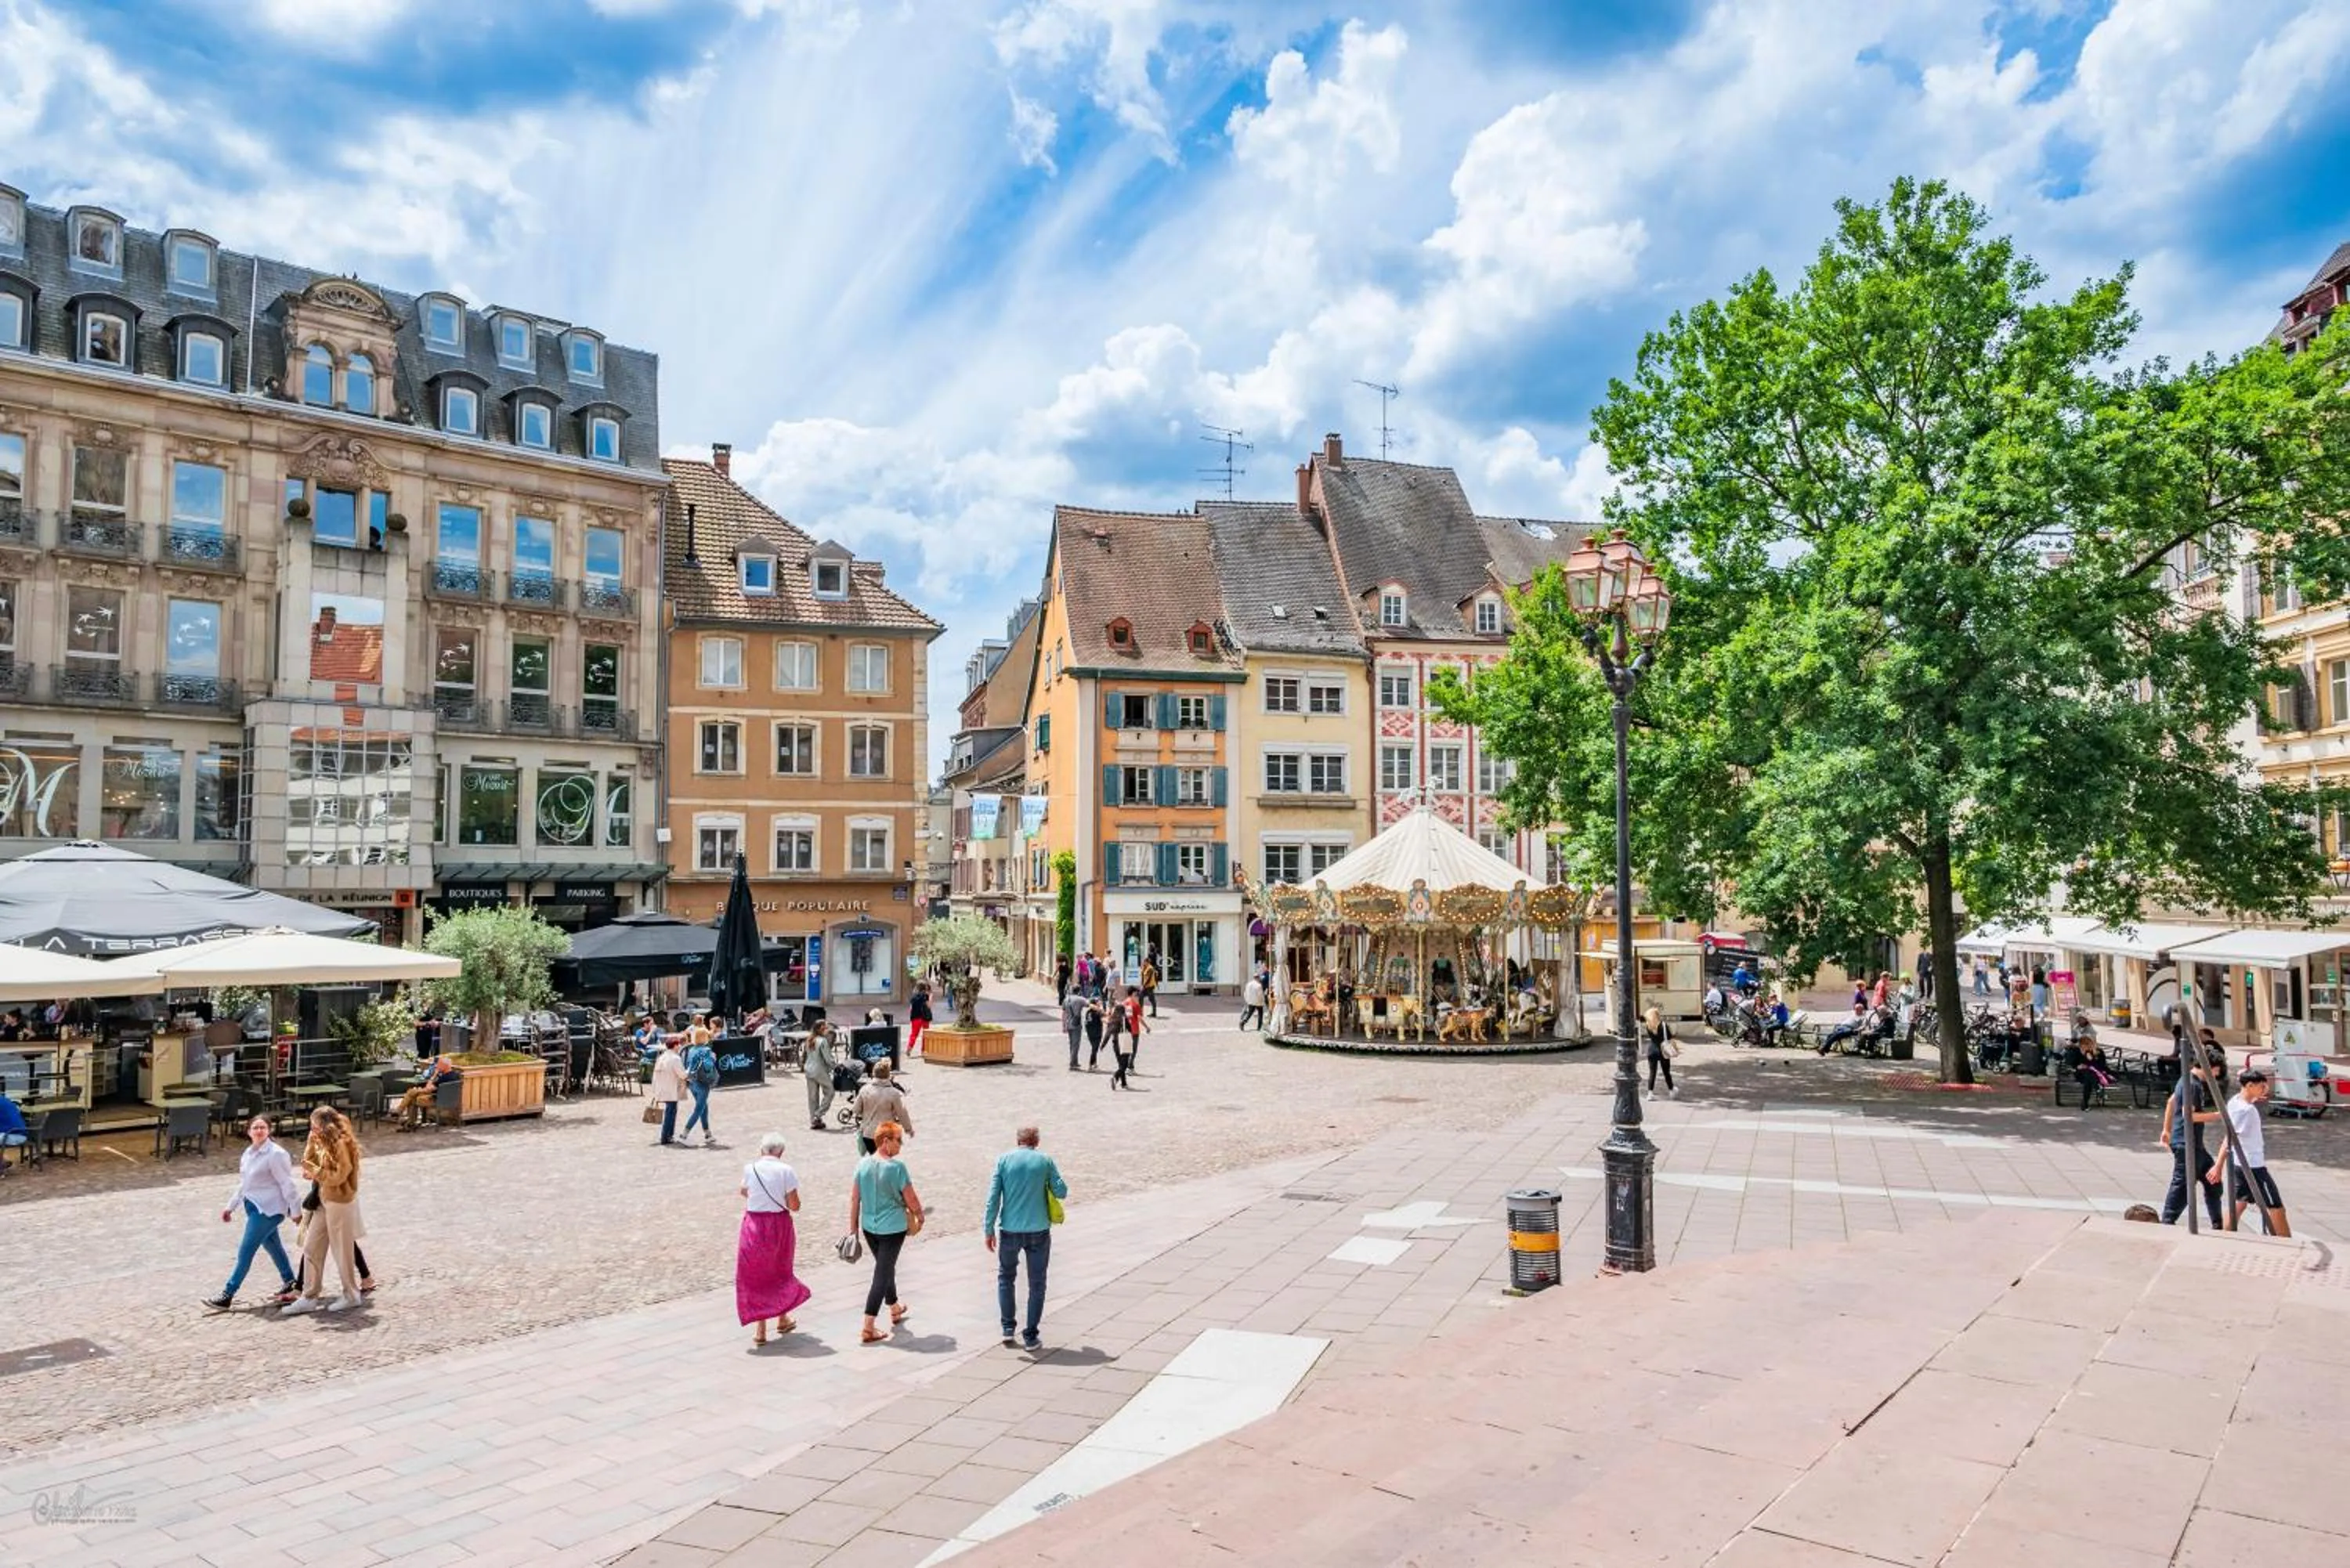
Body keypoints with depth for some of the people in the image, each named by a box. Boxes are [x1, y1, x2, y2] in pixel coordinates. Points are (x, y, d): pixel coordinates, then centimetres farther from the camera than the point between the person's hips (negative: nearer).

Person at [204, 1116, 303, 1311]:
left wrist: (296, 1211, -15)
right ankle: (289, 1282, 32)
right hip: (254, 1206, 9)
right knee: (272, 1246, 18)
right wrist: (231, 1207, 19)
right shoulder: (248, 1154, 10)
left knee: (245, 1251, -7)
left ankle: (227, 1296, -2)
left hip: (268, 1209, -9)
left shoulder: (276, 1154, -17)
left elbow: (287, 1184, -16)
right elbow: (244, 1184, 21)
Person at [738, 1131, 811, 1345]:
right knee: (780, 1272, 21)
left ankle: (760, 1329, 5)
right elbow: (794, 1206, -11)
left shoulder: (750, 1169, -6)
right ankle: (782, 1318, 35)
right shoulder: (786, 1171, -12)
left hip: (754, 1225, 0)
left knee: (755, 1275, 9)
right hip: (779, 1226, 0)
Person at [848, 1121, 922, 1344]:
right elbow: (911, 1199, -11)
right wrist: (919, 1216, 8)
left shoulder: (863, 1164, -3)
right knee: (882, 1274, 1)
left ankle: (895, 1309, 44)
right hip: (893, 1227, -6)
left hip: (869, 1227, 6)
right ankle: (867, 1329, 0)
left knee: (886, 1267, 25)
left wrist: (853, 1226, 12)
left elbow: (854, 1197, 3)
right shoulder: (897, 1166, -18)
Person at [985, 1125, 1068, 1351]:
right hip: (1039, 1231, -1)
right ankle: (1031, 1336, 11)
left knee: (1005, 1277, 22)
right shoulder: (1045, 1160, -1)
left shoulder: (1003, 1160, -1)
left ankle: (1007, 1328, 20)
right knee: (1036, 1283, 11)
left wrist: (989, 1230, -1)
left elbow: (993, 1198, -5)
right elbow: (1061, 1192, -1)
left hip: (1010, 1230, 1)